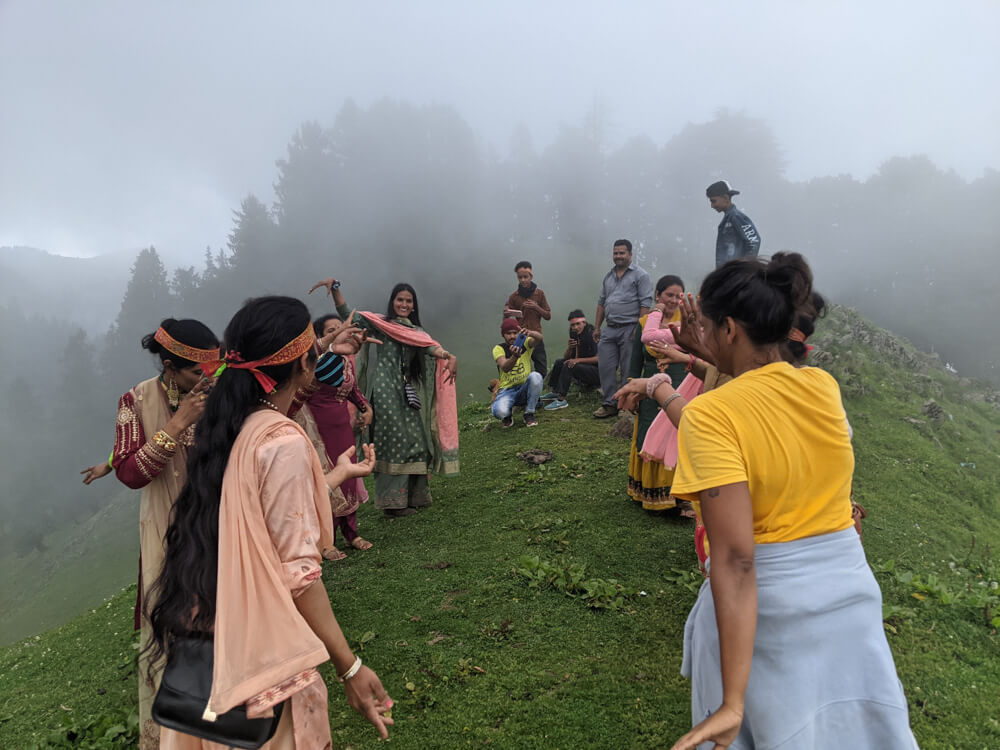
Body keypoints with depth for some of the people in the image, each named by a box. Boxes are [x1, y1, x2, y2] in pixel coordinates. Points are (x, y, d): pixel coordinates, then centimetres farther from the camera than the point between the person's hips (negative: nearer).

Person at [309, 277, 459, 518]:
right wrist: (335, 287, -21)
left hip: (407, 393, 5)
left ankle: (413, 495, 18)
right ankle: (392, 502, 0)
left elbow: (430, 347, -3)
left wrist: (450, 357, -24)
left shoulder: (416, 332, 18)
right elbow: (348, 315, -7)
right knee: (395, 442, -6)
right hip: (386, 390, -5)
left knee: (413, 441, 7)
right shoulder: (380, 323, 5)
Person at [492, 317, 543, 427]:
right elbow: (504, 368, -27)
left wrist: (529, 333, -49)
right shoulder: (499, 349, -7)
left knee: (535, 376, -31)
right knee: (499, 411, -34)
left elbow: (539, 338, -25)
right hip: (507, 390, -2)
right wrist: (515, 356, -48)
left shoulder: (525, 343, -2)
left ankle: (529, 414, -11)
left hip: (525, 389, 2)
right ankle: (507, 415, 7)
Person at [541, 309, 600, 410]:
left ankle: (561, 400, -31)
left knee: (569, 366, -26)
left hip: (598, 372, -9)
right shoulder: (575, 335, 9)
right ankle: (554, 392, 6)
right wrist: (569, 348, -11)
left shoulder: (592, 335, -15)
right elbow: (566, 357, 11)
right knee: (559, 362, 6)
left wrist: (579, 360, -24)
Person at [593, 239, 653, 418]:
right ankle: (609, 404, 12)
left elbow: (646, 303, -8)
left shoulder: (640, 275, -1)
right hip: (610, 330, 6)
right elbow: (601, 302, 22)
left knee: (628, 370, -2)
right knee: (605, 367, 4)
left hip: (629, 329, -6)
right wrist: (597, 327, 17)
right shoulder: (608, 277, 19)